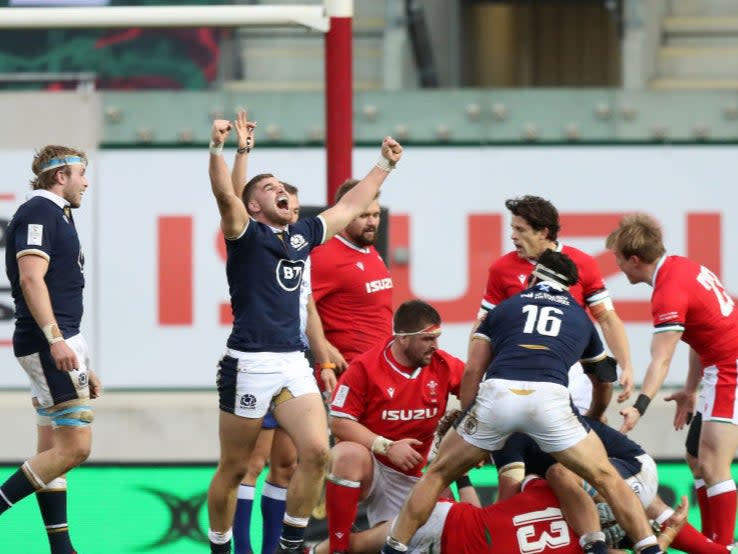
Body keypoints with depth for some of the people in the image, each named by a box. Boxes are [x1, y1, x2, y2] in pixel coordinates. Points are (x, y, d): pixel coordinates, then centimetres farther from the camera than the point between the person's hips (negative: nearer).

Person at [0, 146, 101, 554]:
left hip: (60, 343, 10)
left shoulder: (54, 215, 21)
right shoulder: (39, 212, -9)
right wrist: (54, 338, -30)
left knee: (53, 451, 8)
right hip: (50, 343, -10)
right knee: (75, 446, -13)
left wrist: (81, 367, 24)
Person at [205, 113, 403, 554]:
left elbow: (350, 206, 30)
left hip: (294, 363, 6)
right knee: (235, 468, 3)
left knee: (316, 452, -10)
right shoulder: (247, 233, -2)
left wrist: (385, 165, 37)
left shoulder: (302, 235, 16)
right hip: (249, 364, -6)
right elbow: (225, 194, -21)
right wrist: (217, 148, -37)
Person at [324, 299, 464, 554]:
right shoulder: (364, 368, -15)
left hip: (409, 476, 4)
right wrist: (387, 447, -24)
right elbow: (339, 422, -16)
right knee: (349, 454, -38)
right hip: (367, 465, -4)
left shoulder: (443, 365, -4)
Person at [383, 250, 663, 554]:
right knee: (607, 479, 15)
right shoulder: (580, 316, 33)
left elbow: (472, 371, 21)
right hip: (550, 398, 0)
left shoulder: (504, 308, 30)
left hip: (497, 395, 0)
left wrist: (467, 420, 31)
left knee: (438, 474, 19)